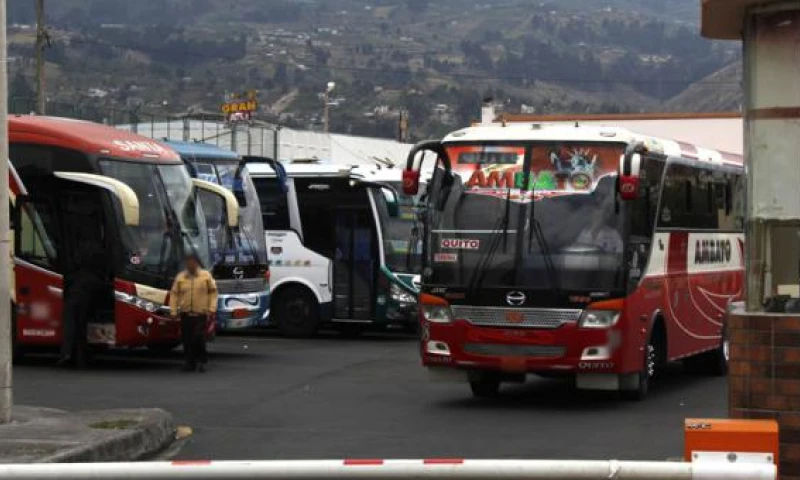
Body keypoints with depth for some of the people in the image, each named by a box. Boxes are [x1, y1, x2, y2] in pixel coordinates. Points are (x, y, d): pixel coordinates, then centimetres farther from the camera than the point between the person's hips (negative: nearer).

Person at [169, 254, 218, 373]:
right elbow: (174, 295, 6)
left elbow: (213, 293, 4)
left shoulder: (206, 276, 2)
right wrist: (173, 312, 1)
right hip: (185, 314, 2)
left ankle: (202, 361, 6)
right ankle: (190, 362, 13)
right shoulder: (180, 277, 6)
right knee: (187, 339, 3)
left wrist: (212, 309, -3)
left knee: (199, 338, -10)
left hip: (201, 314, -2)